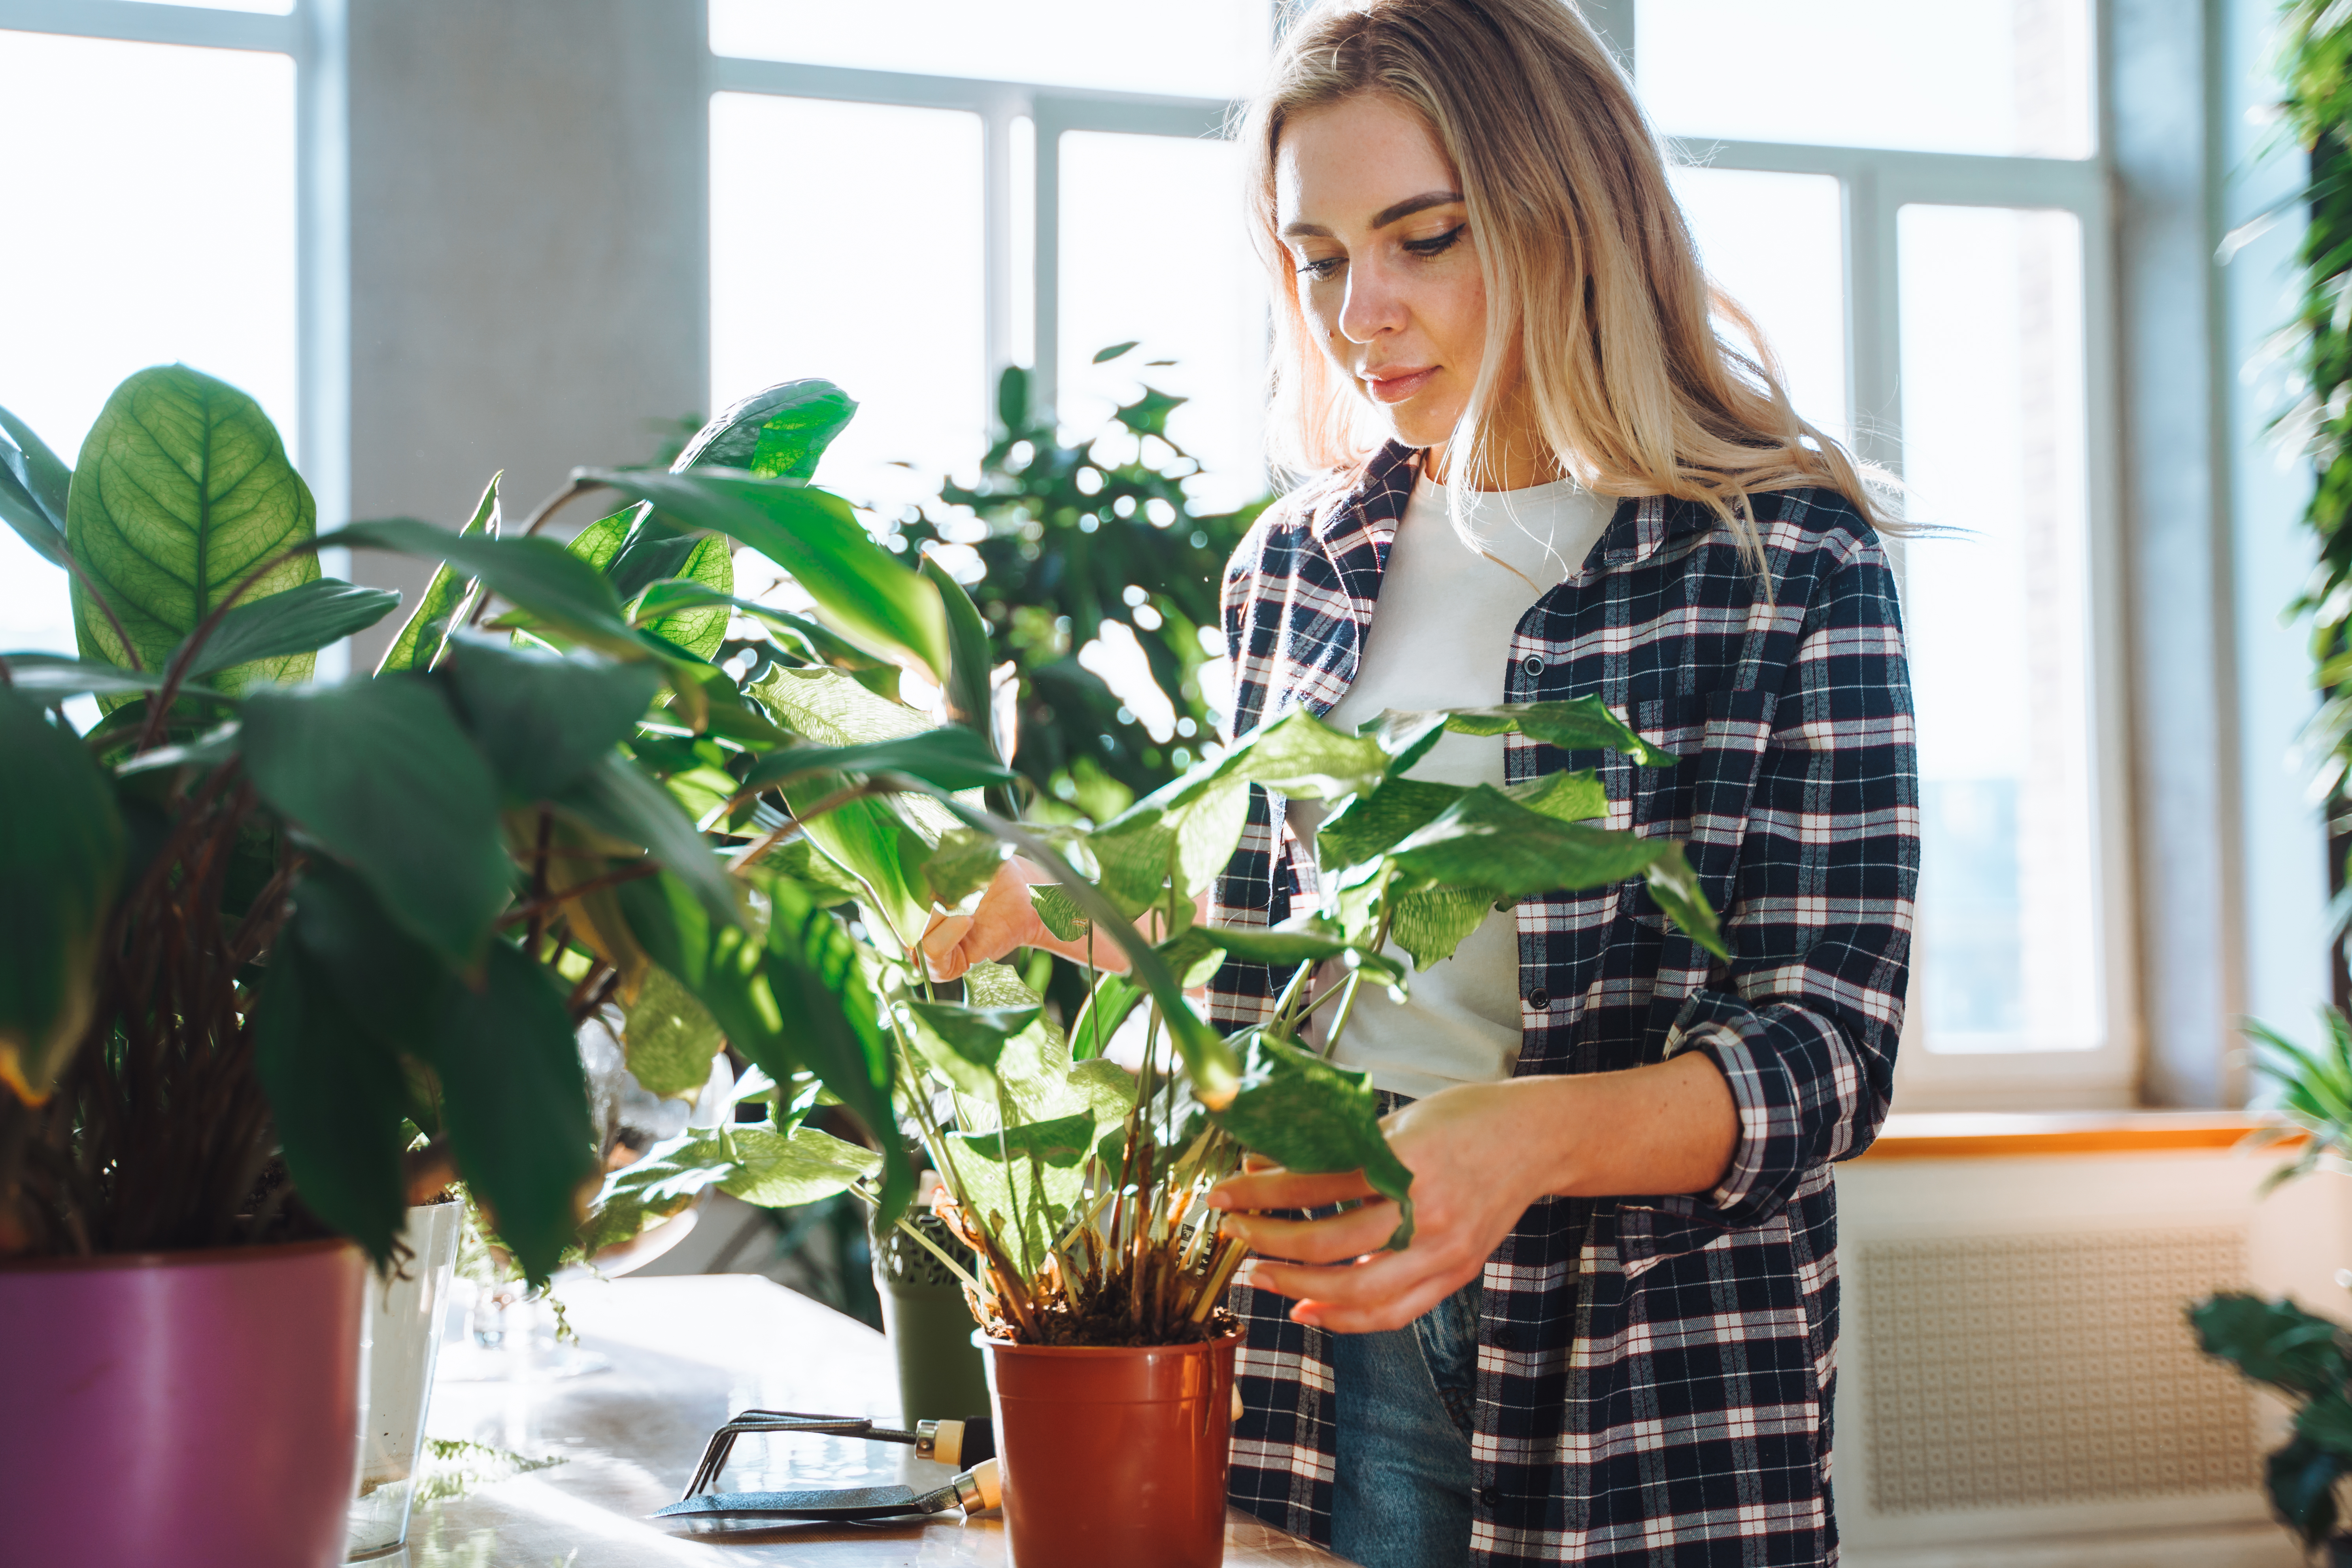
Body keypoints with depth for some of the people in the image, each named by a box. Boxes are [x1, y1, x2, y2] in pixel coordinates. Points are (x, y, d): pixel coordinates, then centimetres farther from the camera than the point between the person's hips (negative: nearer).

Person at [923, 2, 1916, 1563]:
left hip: (1649, 1346, -3)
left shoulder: (1788, 558, -8)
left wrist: (1533, 1137, -30)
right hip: (1318, 1331, 4)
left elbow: (1828, 1047, -13)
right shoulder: (1298, 566, 7)